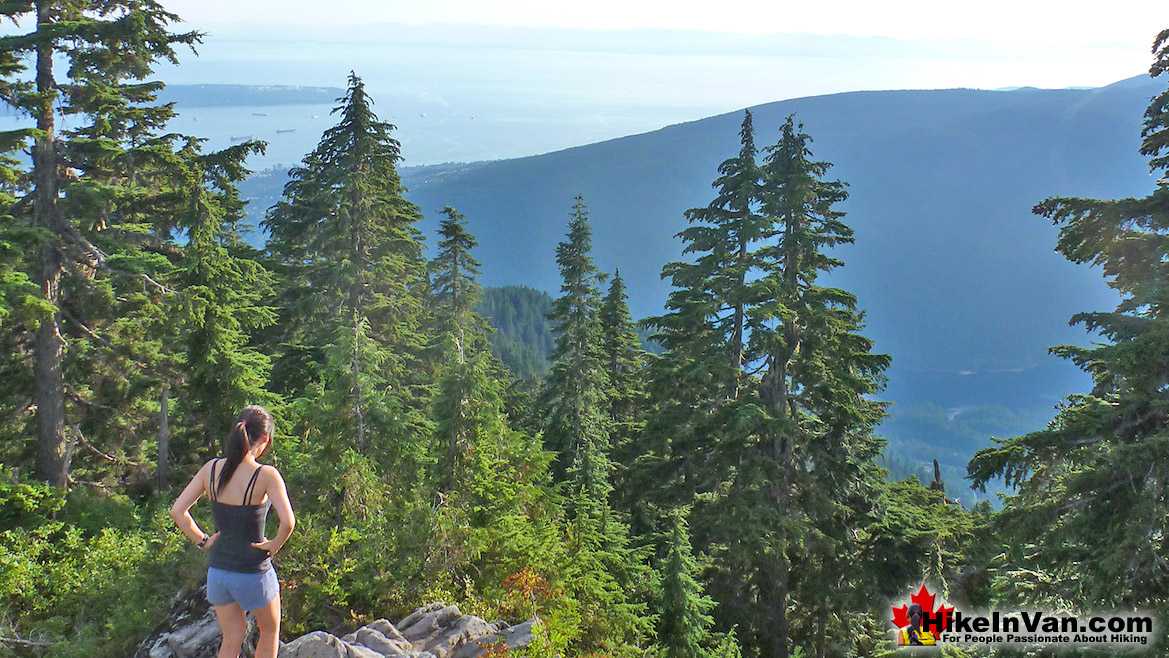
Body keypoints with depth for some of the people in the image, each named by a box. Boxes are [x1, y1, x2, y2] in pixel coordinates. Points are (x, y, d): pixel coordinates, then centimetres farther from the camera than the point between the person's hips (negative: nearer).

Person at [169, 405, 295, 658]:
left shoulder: (212, 468, -5)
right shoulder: (266, 475, -19)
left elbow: (177, 510, -3)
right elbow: (288, 522, -28)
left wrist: (202, 540, 4)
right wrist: (275, 544, -10)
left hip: (218, 569, 5)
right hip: (253, 573, -4)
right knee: (270, 630, 23)